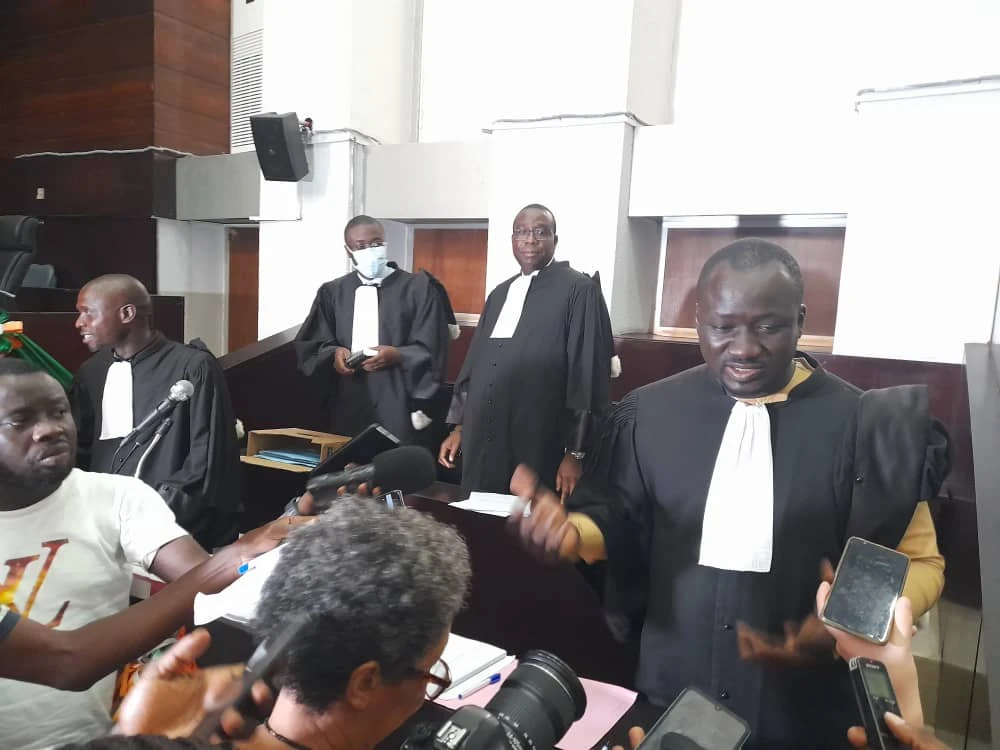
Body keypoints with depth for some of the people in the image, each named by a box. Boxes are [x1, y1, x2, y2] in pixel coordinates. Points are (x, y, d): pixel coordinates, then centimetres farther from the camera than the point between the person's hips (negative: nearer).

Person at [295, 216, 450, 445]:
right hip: (347, 405, 3)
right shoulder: (332, 292, 11)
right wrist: (334, 354, -10)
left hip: (397, 403, -2)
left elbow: (431, 349, -2)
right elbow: (310, 345, 10)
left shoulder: (418, 287, 2)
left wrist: (397, 356, -18)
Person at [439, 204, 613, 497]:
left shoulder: (579, 290, -6)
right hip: (483, 445, 6)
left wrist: (575, 453, -12)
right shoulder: (499, 293, 15)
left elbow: (589, 373, -10)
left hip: (539, 451, -6)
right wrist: (459, 425, 15)